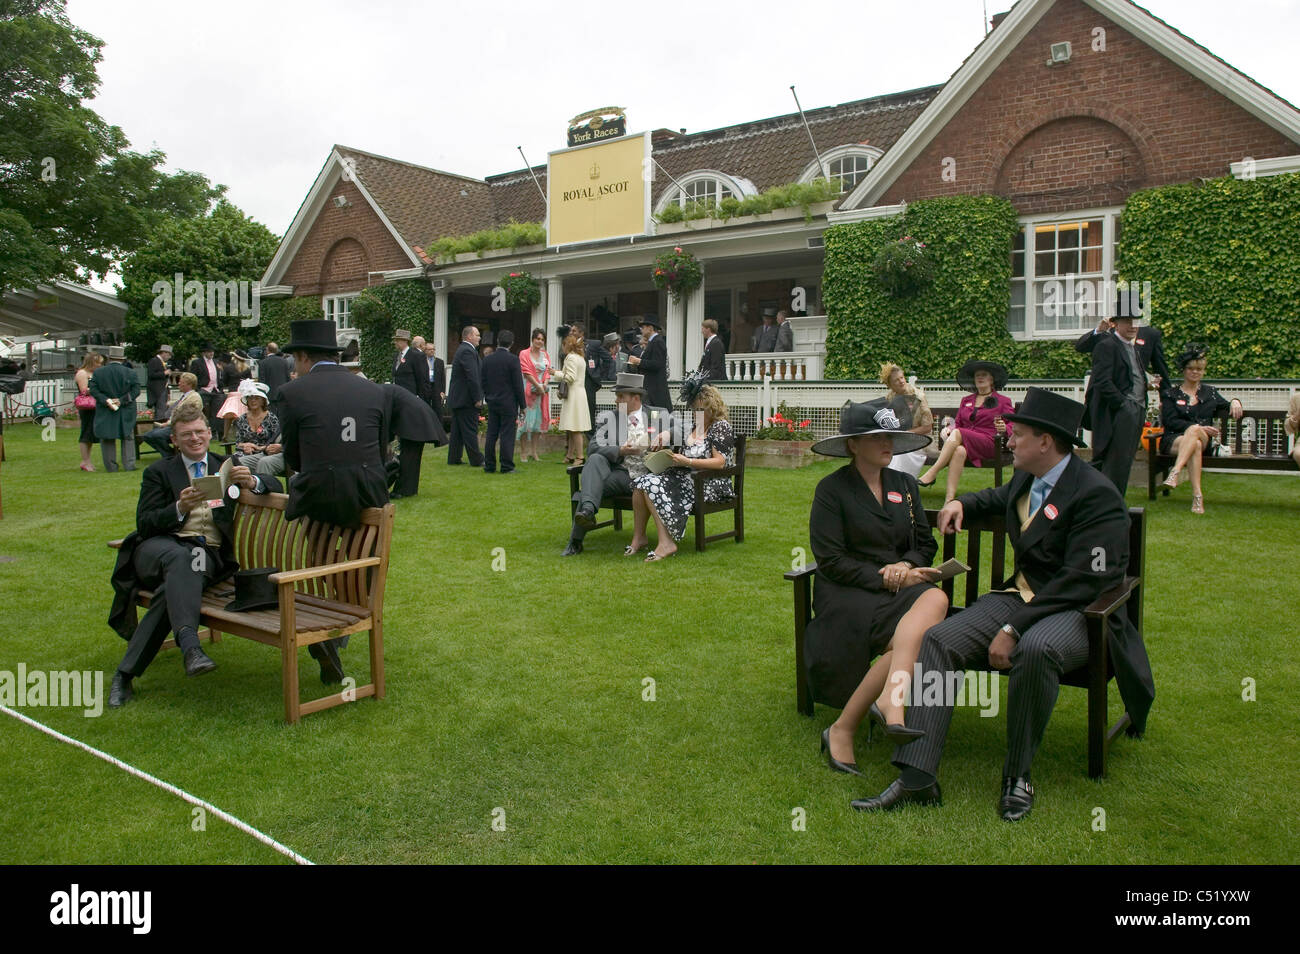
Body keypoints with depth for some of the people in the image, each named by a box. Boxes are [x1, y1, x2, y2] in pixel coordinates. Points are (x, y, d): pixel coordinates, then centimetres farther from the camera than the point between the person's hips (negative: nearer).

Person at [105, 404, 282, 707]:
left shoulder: (226, 466, 22)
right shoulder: (158, 472, 17)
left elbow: (275, 486, 14)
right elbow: (144, 524, 5)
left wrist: (251, 481, -10)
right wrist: (180, 508, -15)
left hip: (209, 554, 1)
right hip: (159, 548, -1)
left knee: (173, 588, -34)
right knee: (180, 557, -38)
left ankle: (126, 673, -34)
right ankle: (189, 645, -57)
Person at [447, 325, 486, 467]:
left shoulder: (462, 350, 18)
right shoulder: (468, 351, -17)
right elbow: (472, 377, -22)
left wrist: (477, 396, 18)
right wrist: (477, 399, -19)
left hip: (457, 398, 10)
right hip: (466, 399, -10)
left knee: (457, 431, 13)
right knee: (470, 430, -5)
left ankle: (453, 458, 17)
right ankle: (476, 460, 0)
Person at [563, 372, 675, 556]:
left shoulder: (659, 415, 13)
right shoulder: (607, 418, 13)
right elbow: (592, 448, 1)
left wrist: (668, 433, -13)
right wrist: (620, 451, -16)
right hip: (621, 475, 0)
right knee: (595, 460, -27)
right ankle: (587, 510, -42)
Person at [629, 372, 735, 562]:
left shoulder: (721, 426, -5)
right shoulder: (696, 426, 20)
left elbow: (720, 463, -14)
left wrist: (687, 462, -19)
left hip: (709, 484, -8)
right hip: (687, 478, 8)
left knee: (654, 485, -26)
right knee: (642, 482, -12)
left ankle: (666, 543, -29)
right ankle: (638, 538, -12)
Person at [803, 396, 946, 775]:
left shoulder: (905, 484, 17)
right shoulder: (832, 489, 0)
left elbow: (925, 544, 15)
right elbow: (830, 560, -7)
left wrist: (905, 566, -8)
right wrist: (883, 578, -14)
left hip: (901, 586, 5)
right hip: (846, 592, -5)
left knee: (935, 598, -32)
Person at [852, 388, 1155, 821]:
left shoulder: (1097, 494, -13)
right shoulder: (1025, 480, 13)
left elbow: (1080, 582, -21)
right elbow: (998, 498, 40)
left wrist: (1014, 629, -24)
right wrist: (961, 503, 17)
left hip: (1078, 611, -7)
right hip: (1021, 595, 7)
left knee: (1035, 649, -41)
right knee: (939, 639, -17)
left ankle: (1018, 775, -17)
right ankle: (916, 777, -21)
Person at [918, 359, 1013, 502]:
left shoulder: (1003, 401, 17)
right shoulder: (966, 400, 28)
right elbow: (958, 423, 23)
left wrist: (1003, 428, -16)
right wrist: (948, 429, -1)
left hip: (989, 443, -3)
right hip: (963, 442, 3)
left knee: (957, 433, -33)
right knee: (959, 451, -37)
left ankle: (931, 474, -40)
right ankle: (949, 499, -49)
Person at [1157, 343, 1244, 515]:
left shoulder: (1209, 393, 24)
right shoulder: (1170, 394, 14)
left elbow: (1228, 409, 28)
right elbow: (1170, 422, -1)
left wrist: (1235, 402, 4)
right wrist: (1200, 427, -12)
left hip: (1204, 441, 2)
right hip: (1173, 440, -1)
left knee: (1194, 431, -36)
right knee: (1195, 445, -38)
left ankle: (1175, 473, -53)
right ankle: (1197, 496, -48)